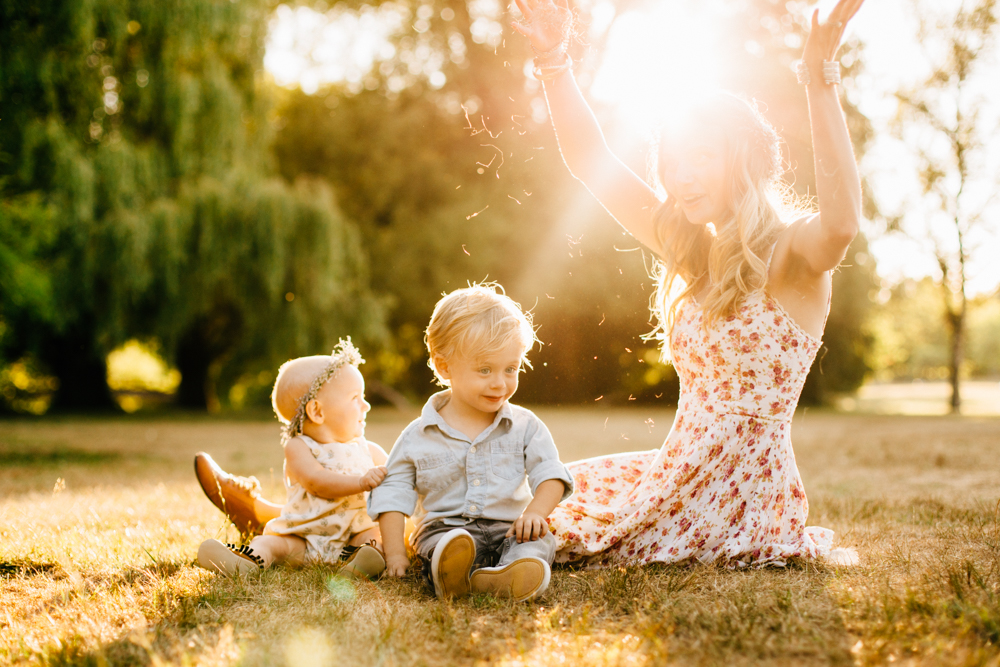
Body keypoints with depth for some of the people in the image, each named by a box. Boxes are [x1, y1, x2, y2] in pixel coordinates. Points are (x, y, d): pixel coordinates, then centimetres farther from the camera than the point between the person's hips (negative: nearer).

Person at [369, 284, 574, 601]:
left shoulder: (525, 426, 7)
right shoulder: (418, 436, 4)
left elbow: (550, 475, 2)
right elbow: (393, 492, 6)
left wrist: (535, 511, -20)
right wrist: (395, 552, -5)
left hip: (508, 530, 1)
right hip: (445, 527, -1)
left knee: (539, 540, -31)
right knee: (441, 538, -34)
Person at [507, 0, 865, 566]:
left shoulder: (794, 253, -13)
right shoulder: (693, 253, 7)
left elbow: (842, 223, -39)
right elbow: (593, 164, 6)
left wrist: (821, 83, -43)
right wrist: (555, 62, -5)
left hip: (747, 491, -7)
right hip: (678, 467, 7)